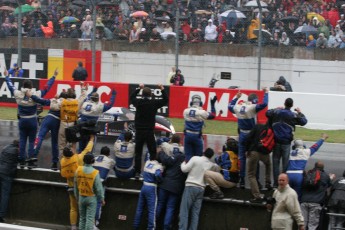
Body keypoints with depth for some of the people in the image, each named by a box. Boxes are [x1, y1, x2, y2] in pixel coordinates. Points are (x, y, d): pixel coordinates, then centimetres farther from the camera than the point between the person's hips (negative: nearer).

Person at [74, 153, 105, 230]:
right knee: (90, 218, -1)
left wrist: (77, 197, 17)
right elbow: (99, 188, -12)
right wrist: (102, 199, 3)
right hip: (91, 198, -4)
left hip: (81, 197, 4)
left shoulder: (78, 170, -7)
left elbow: (76, 186, 3)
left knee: (82, 218, 15)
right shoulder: (95, 173, -18)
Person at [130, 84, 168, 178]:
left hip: (139, 131, 2)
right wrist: (162, 89, 8)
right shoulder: (154, 103, -9)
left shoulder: (138, 102, -4)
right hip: (149, 132, -2)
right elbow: (166, 100, 3)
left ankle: (137, 172, 4)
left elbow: (132, 97, 18)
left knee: (138, 153, 7)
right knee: (152, 153, 5)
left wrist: (138, 89, 24)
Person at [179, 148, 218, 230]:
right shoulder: (212, 165, 9)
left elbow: (184, 169, -4)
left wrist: (183, 163, 13)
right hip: (201, 188, 4)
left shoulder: (195, 159, -5)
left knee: (184, 211, -6)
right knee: (195, 213, 4)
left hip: (190, 186, -4)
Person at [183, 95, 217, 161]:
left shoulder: (186, 111, -3)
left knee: (188, 154, 8)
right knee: (198, 155, 5)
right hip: (197, 136, -3)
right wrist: (212, 104, 9)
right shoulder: (201, 112, -13)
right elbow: (213, 115, 0)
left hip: (187, 134, 3)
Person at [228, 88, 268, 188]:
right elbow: (264, 104, -24)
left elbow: (230, 106, 22)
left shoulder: (238, 107, 1)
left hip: (242, 135, 5)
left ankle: (242, 180, 12)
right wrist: (266, 93, -10)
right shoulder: (252, 107, -16)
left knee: (241, 157, 9)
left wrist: (237, 97, 31)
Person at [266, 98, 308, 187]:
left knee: (276, 162, 8)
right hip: (286, 143, -2)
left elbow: (267, 113, 16)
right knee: (285, 163, 5)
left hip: (276, 141, 2)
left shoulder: (276, 112, 0)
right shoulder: (294, 115, -8)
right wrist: (300, 113, 15)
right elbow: (304, 121, 2)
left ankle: (276, 182, 9)